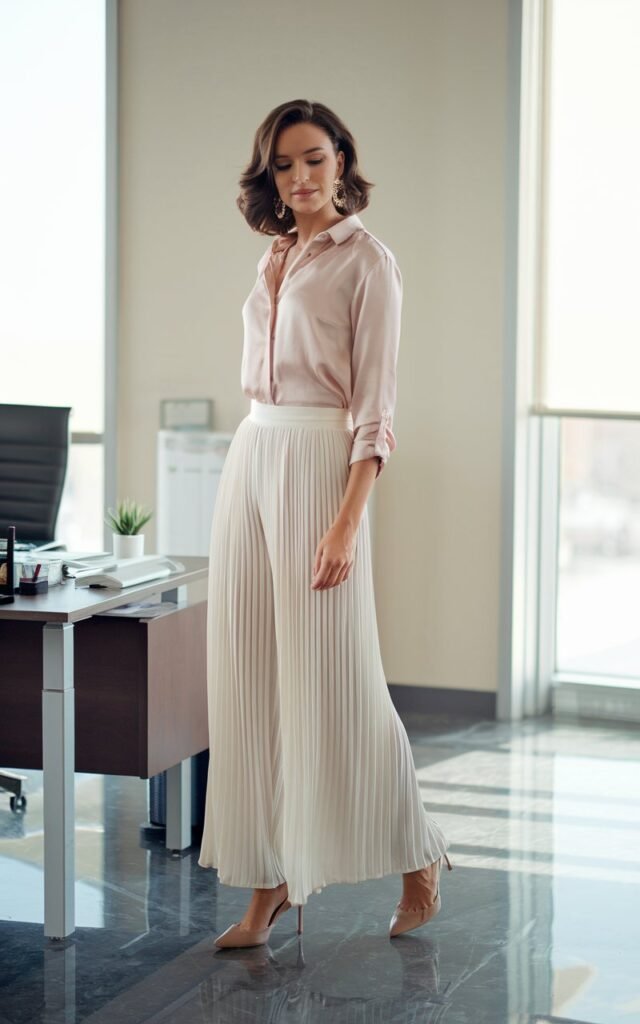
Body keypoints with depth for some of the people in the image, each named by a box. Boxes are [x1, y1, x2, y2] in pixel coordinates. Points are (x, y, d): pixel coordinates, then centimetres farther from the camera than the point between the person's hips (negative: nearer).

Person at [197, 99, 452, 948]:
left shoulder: (367, 262, -5)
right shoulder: (273, 260, 16)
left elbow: (375, 407, -11)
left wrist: (346, 521, -19)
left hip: (319, 461, -7)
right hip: (249, 458, 7)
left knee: (332, 676, -4)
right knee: (249, 677, 4)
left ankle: (418, 860, 15)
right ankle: (269, 884, 11)